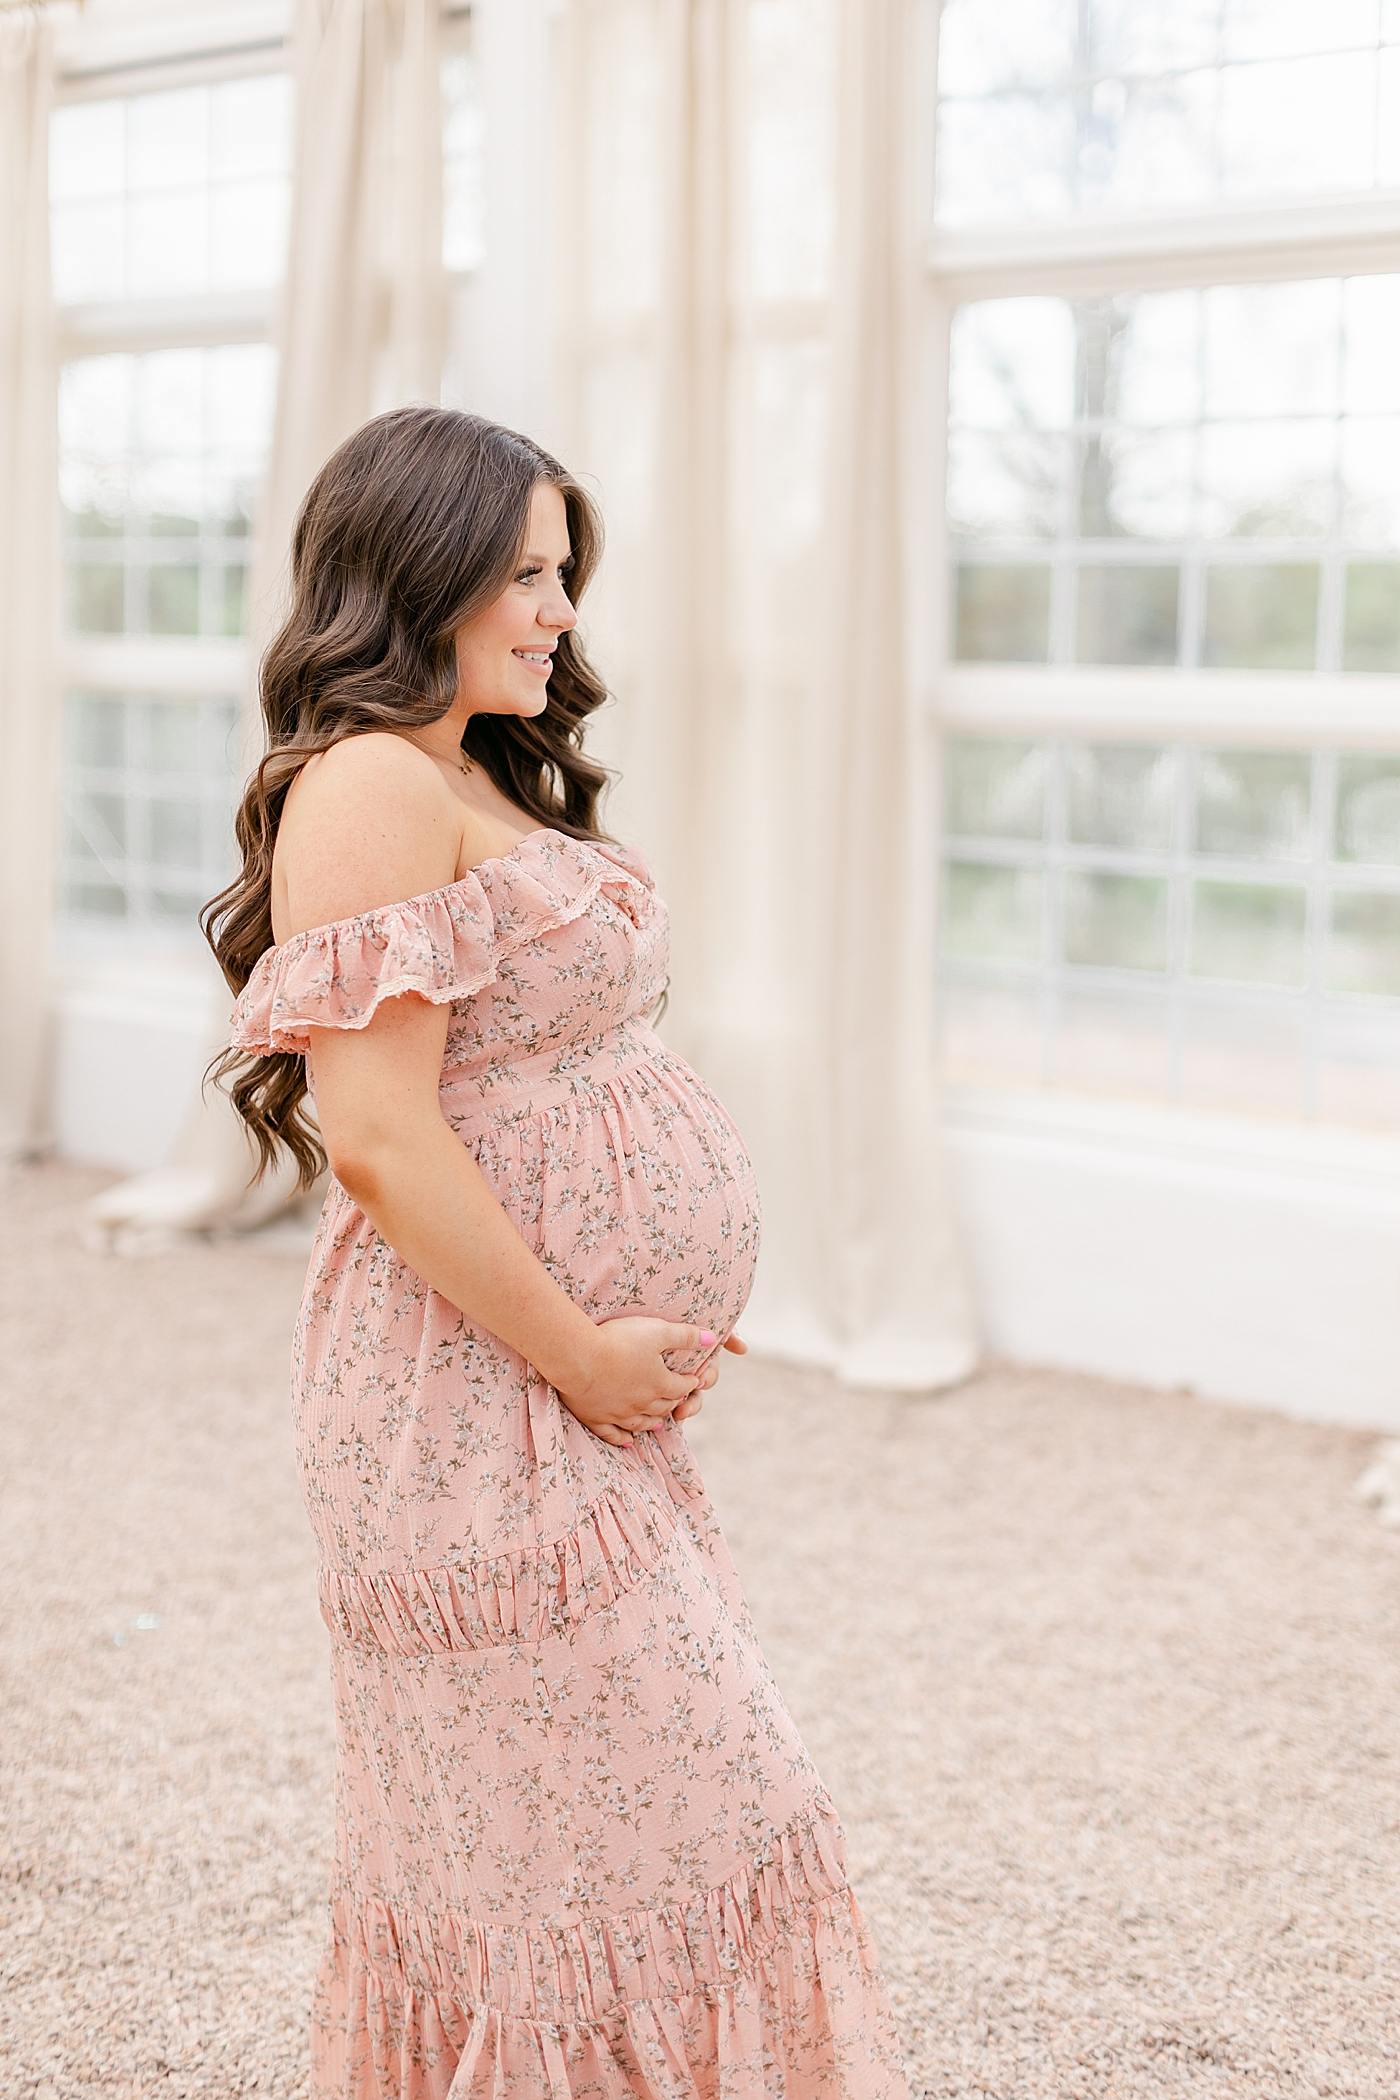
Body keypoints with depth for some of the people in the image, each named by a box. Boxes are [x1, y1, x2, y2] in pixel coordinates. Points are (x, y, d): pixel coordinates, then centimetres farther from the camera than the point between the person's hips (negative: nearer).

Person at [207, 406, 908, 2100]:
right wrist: (580, 1353, -17)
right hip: (478, 1398, -10)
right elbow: (378, 1136, -23)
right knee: (615, 1845, -2)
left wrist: (636, 1347, 11)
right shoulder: (374, 783, -16)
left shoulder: (484, 781, 16)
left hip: (581, 1398, 10)